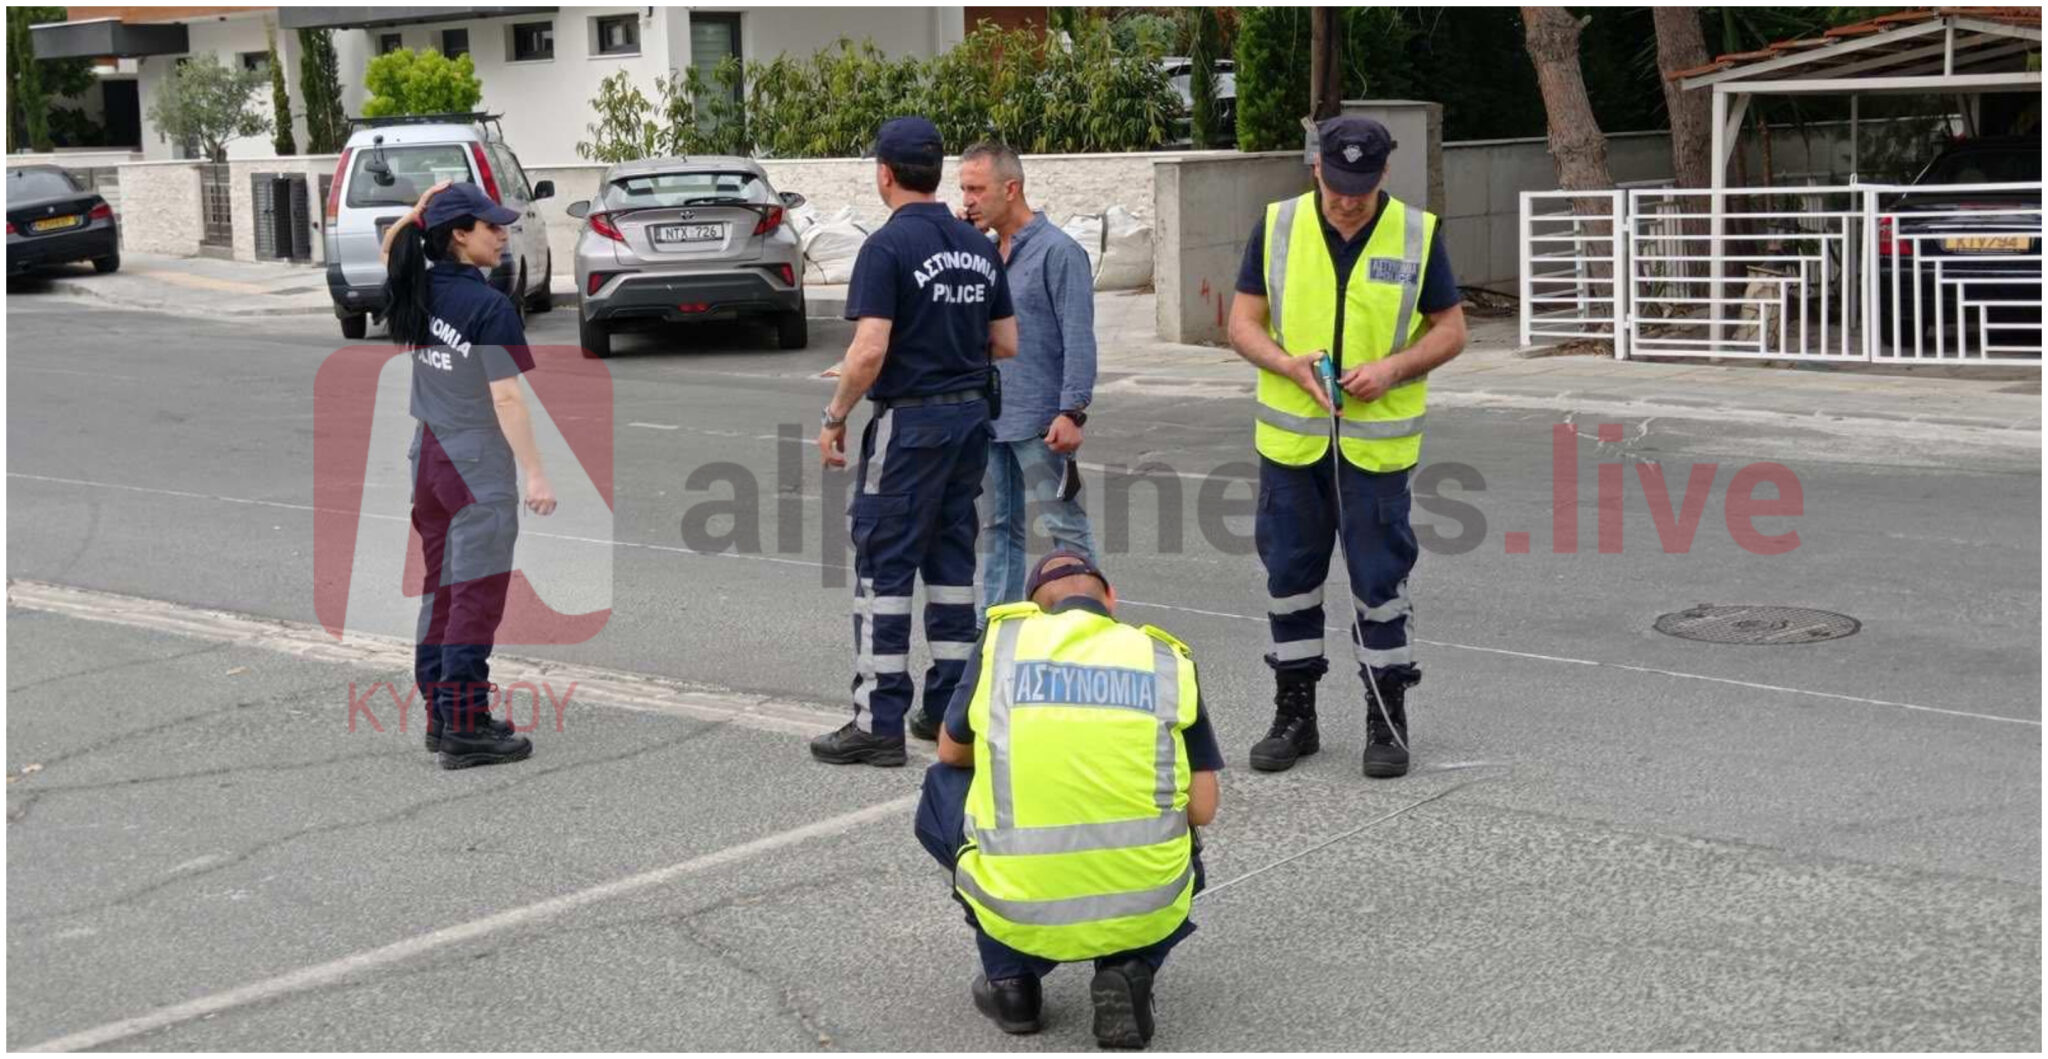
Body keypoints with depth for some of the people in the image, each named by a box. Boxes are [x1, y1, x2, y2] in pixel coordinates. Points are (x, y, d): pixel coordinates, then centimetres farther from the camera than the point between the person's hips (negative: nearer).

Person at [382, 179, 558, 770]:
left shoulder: (417, 292, 4)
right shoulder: (489, 308, -17)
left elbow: (389, 251, 28)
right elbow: (506, 399, -19)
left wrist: (419, 210, 11)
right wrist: (535, 475, -16)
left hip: (428, 456, 8)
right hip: (478, 466, -8)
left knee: (440, 588, 15)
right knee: (476, 597, -5)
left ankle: (441, 715, 22)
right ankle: (464, 732, -5)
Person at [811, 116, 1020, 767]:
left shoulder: (889, 245, -13)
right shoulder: (979, 247, 8)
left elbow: (870, 351, -20)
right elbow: (1008, 345, 11)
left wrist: (836, 415, -8)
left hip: (910, 423, -7)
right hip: (971, 417, 7)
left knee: (883, 566, -2)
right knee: (952, 561, 13)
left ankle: (879, 722, -2)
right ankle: (952, 707, 17)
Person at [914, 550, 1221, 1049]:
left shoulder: (1003, 638, 7)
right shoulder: (1168, 659, 7)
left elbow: (951, 753, 22)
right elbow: (1203, 808, 6)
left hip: (1022, 911, 0)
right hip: (1144, 912, 1)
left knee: (941, 793, 29)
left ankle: (1010, 978, 20)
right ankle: (1129, 971, 8)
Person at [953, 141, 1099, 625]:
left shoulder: (1057, 250, -9)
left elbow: (1079, 337, -13)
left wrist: (1072, 411, -20)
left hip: (1039, 420, -7)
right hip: (987, 417, 8)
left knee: (1065, 528, -3)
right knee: (997, 529, 13)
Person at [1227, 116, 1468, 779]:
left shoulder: (1417, 234, -3)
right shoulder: (1277, 227, 0)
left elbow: (1450, 330, 2)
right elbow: (1243, 323, 3)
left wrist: (1393, 367, -15)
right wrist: (1288, 364, -16)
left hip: (1377, 440, -2)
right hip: (1291, 437, 2)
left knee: (1381, 579, 2)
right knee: (1289, 574, 8)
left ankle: (1387, 720, 14)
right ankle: (1294, 714, 21)